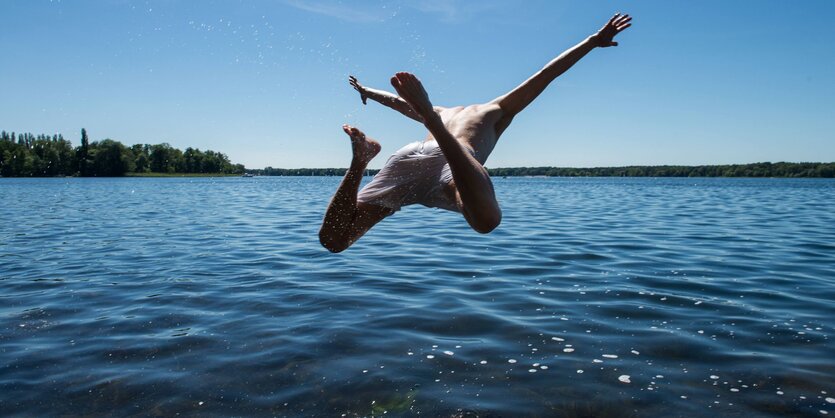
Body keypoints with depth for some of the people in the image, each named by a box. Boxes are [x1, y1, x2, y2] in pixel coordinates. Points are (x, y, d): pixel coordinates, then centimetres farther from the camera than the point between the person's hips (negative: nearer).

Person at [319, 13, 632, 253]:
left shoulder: (445, 112, 43)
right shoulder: (498, 110, 33)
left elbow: (398, 100, 56)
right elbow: (546, 74, 31)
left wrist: (366, 92, 75)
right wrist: (594, 41, 36)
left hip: (409, 155, 5)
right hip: (448, 163, -4)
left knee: (333, 239, 5)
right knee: (486, 220, -35)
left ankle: (362, 157, -16)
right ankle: (432, 118, -36)